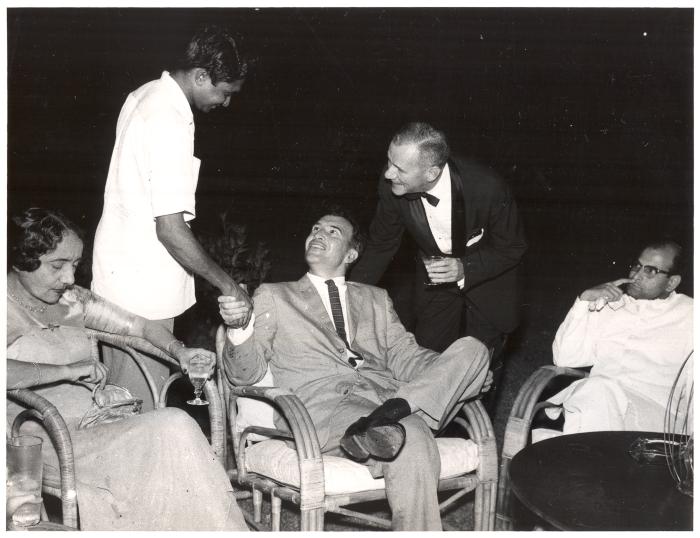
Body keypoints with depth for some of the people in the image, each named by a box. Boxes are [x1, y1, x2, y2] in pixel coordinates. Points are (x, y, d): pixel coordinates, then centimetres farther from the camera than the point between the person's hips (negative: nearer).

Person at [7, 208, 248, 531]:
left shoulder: (72, 300, 15)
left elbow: (139, 325, 19)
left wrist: (177, 350, 1)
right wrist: (66, 370, -23)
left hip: (94, 427, 6)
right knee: (173, 428, -23)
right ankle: (221, 528, -11)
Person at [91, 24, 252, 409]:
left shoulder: (145, 95, 7)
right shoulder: (171, 124, -24)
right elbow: (171, 229, -26)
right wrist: (228, 285, -17)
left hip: (118, 266, 10)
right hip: (143, 288, -10)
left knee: (122, 397, 19)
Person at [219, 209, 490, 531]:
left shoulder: (375, 299, 29)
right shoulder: (272, 297, 19)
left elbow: (404, 356, 17)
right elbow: (245, 374, 10)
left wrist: (461, 371, -4)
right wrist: (239, 326, -13)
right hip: (324, 404, -6)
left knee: (472, 348, -23)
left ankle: (378, 424, -33)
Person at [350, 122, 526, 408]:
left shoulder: (487, 188, -37)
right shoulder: (392, 188, -25)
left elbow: (512, 248, -18)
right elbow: (381, 246, -6)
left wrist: (465, 269, -32)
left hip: (485, 274, -3)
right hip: (435, 274, 3)